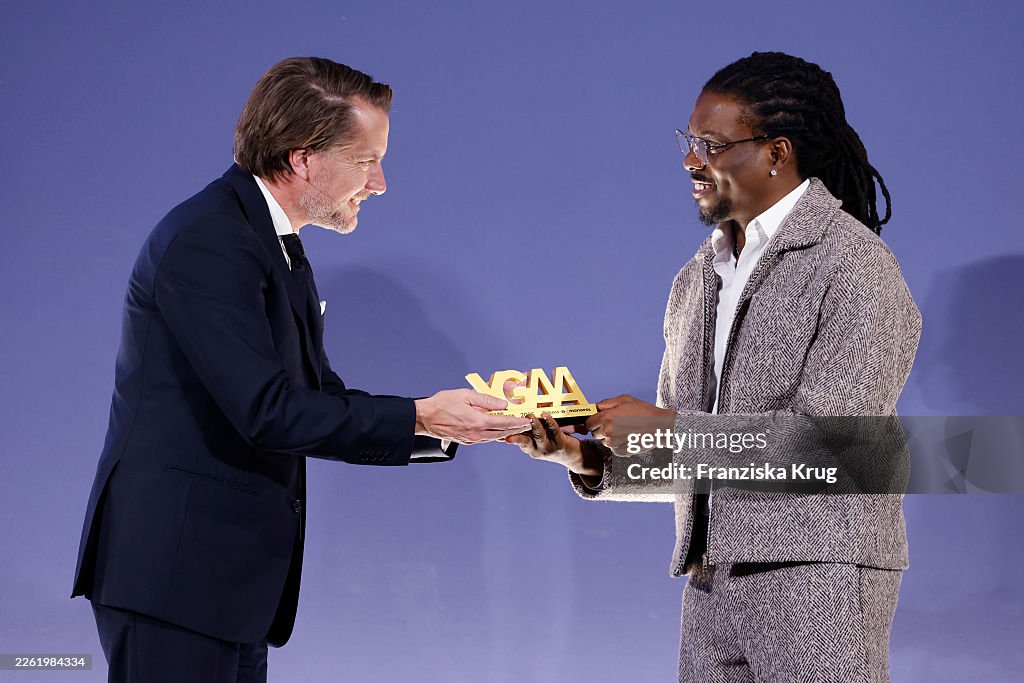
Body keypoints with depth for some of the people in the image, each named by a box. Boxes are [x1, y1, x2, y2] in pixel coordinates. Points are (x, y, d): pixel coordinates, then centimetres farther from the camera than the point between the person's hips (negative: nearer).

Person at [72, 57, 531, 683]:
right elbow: (268, 412, -23)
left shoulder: (281, 251, 16)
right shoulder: (208, 242, -16)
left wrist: (458, 422, 3)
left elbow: (321, 404, 13)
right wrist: (419, 417, -18)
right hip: (174, 569, -9)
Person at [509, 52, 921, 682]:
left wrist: (666, 426, -14)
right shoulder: (699, 278, 17)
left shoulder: (854, 264, -8)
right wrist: (586, 456, 0)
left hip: (817, 578, -7)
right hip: (712, 580, 7)